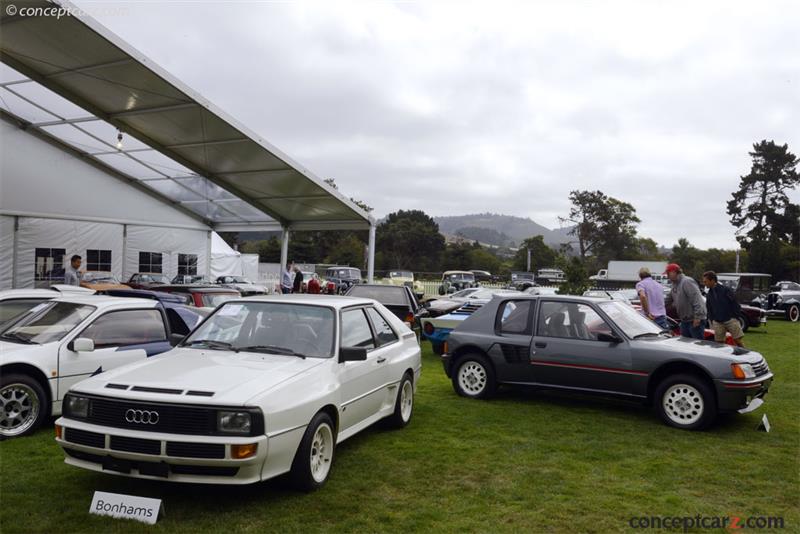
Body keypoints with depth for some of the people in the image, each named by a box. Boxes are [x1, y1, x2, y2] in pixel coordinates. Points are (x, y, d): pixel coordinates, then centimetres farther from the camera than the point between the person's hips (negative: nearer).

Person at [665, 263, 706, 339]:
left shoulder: (687, 282, -15)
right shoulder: (675, 285, 15)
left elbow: (696, 299, -23)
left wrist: (697, 317, -26)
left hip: (695, 321, -10)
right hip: (684, 321, 10)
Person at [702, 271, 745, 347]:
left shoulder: (726, 290, -6)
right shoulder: (708, 294, 9)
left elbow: (735, 304, -2)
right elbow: (709, 310, 18)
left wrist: (735, 317, -3)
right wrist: (712, 321, 11)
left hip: (730, 320, -4)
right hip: (718, 323, 4)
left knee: (739, 341, -4)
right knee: (719, 343, 2)